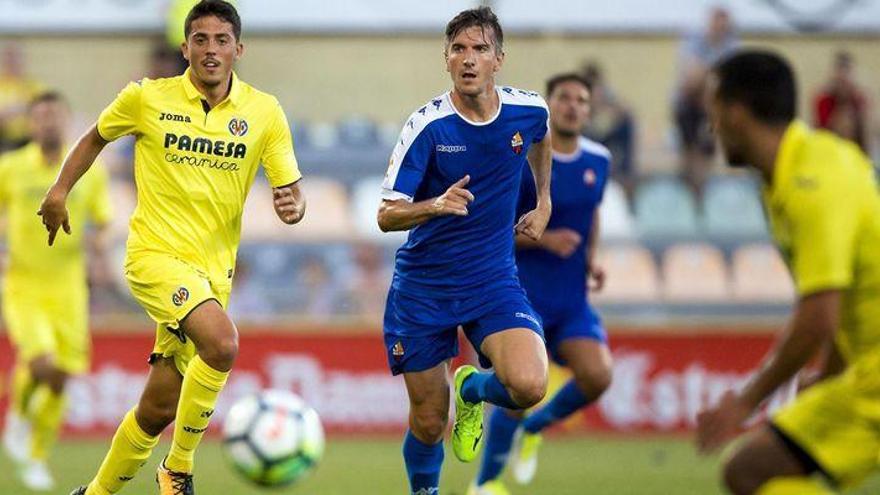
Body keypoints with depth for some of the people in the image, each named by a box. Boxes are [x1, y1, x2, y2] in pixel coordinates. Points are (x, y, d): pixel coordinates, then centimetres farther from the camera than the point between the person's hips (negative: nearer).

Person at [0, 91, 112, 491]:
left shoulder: (89, 171, 1)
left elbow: (102, 223, 9)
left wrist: (99, 241, -14)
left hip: (68, 289, 2)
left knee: (59, 381, 3)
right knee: (41, 364, -23)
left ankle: (38, 459, 25)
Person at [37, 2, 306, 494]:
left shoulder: (264, 112, 0)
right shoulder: (147, 99, -3)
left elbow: (290, 191, 1)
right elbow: (97, 136, 15)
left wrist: (294, 204, -21)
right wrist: (61, 189, 7)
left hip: (214, 269, 4)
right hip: (156, 253, -4)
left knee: (159, 408, 8)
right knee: (223, 342, -31)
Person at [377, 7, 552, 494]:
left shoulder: (529, 110, -6)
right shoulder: (428, 125, -16)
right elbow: (387, 215, -17)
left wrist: (544, 202, 21)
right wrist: (436, 205, -35)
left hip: (493, 280, 2)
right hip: (423, 285, -2)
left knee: (528, 386, -23)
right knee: (428, 422, 3)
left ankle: (472, 390, 13)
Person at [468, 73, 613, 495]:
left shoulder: (599, 161, 4)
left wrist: (591, 258, 7)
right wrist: (545, 239, -22)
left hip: (573, 299, 4)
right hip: (525, 297, -4)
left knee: (597, 376, -17)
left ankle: (535, 428, 14)